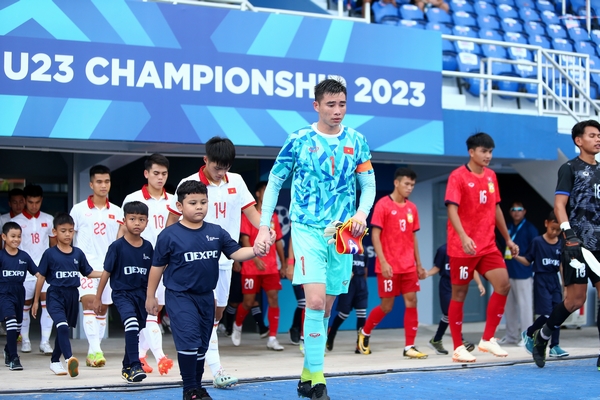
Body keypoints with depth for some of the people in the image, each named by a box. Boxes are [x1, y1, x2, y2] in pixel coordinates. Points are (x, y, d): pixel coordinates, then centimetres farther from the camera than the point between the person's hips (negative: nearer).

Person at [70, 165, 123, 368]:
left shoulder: (117, 212, 9)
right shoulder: (79, 210, 3)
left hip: (109, 266, 3)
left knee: (103, 307, 7)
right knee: (89, 302, -19)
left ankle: (93, 353, 16)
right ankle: (95, 350, -25)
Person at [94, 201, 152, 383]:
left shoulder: (147, 247, 2)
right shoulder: (117, 246, -10)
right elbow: (106, 272, -4)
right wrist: (98, 298, -1)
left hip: (141, 294, 5)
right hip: (122, 293, -5)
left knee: (134, 332, 15)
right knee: (131, 322, -29)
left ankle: (127, 368, 34)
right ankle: (135, 366, -29)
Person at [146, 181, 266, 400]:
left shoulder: (216, 232, 0)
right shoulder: (169, 235, -11)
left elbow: (236, 252, -5)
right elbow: (157, 266, -3)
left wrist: (255, 251, -26)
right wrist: (150, 296, 1)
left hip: (206, 296, 5)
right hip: (179, 295, -5)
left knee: (202, 344, 14)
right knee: (189, 340, -15)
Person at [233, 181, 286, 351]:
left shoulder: (273, 217, 12)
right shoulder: (249, 215, -3)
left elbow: (278, 241, 16)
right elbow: (245, 240, -10)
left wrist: (283, 263, 11)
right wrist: (256, 258, -23)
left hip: (271, 267, 4)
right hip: (251, 267, -4)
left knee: (273, 299, -5)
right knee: (249, 302, 2)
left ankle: (272, 338, 0)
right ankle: (237, 326, 31)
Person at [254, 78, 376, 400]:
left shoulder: (356, 141, 6)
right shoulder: (298, 141, -3)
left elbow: (368, 184, 11)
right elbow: (274, 183, 4)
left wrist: (361, 213, -8)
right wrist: (264, 227, -1)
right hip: (307, 229, -3)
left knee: (325, 307, 8)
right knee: (315, 301, -17)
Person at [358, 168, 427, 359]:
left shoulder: (412, 208, 10)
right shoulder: (383, 205, -7)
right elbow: (375, 235, -10)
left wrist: (419, 264, 14)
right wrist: (383, 262, -18)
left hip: (409, 266, 5)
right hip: (389, 266, -5)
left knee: (411, 302, -2)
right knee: (387, 306, 1)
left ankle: (409, 347, 2)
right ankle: (364, 333, 25)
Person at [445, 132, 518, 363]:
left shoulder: (491, 176, 11)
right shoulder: (458, 176, -9)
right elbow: (452, 209, -20)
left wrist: (508, 239, 21)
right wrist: (463, 237, -34)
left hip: (488, 246, 6)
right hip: (462, 247, -6)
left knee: (503, 285, -7)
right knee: (459, 294, 1)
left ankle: (487, 339, 5)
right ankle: (458, 348, 10)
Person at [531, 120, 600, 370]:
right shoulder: (569, 168, 0)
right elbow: (559, 204, -8)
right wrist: (569, 234, -21)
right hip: (578, 244, -6)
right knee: (575, 299, -6)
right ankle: (542, 336, 15)